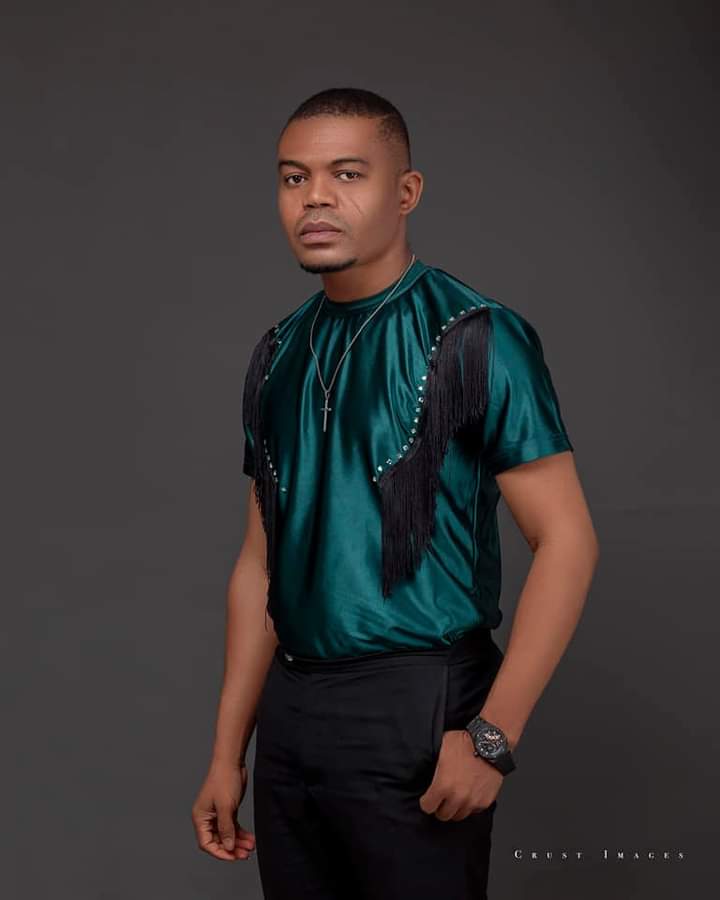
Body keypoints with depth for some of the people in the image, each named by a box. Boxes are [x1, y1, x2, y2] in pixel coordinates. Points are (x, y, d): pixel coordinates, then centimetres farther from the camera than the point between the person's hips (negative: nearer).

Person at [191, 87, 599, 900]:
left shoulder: (473, 338, -9)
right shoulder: (279, 354, 9)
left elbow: (565, 540, -12)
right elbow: (261, 558, 12)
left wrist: (492, 736, -18)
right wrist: (228, 753, 10)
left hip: (416, 708, -5)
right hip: (290, 709, 6)